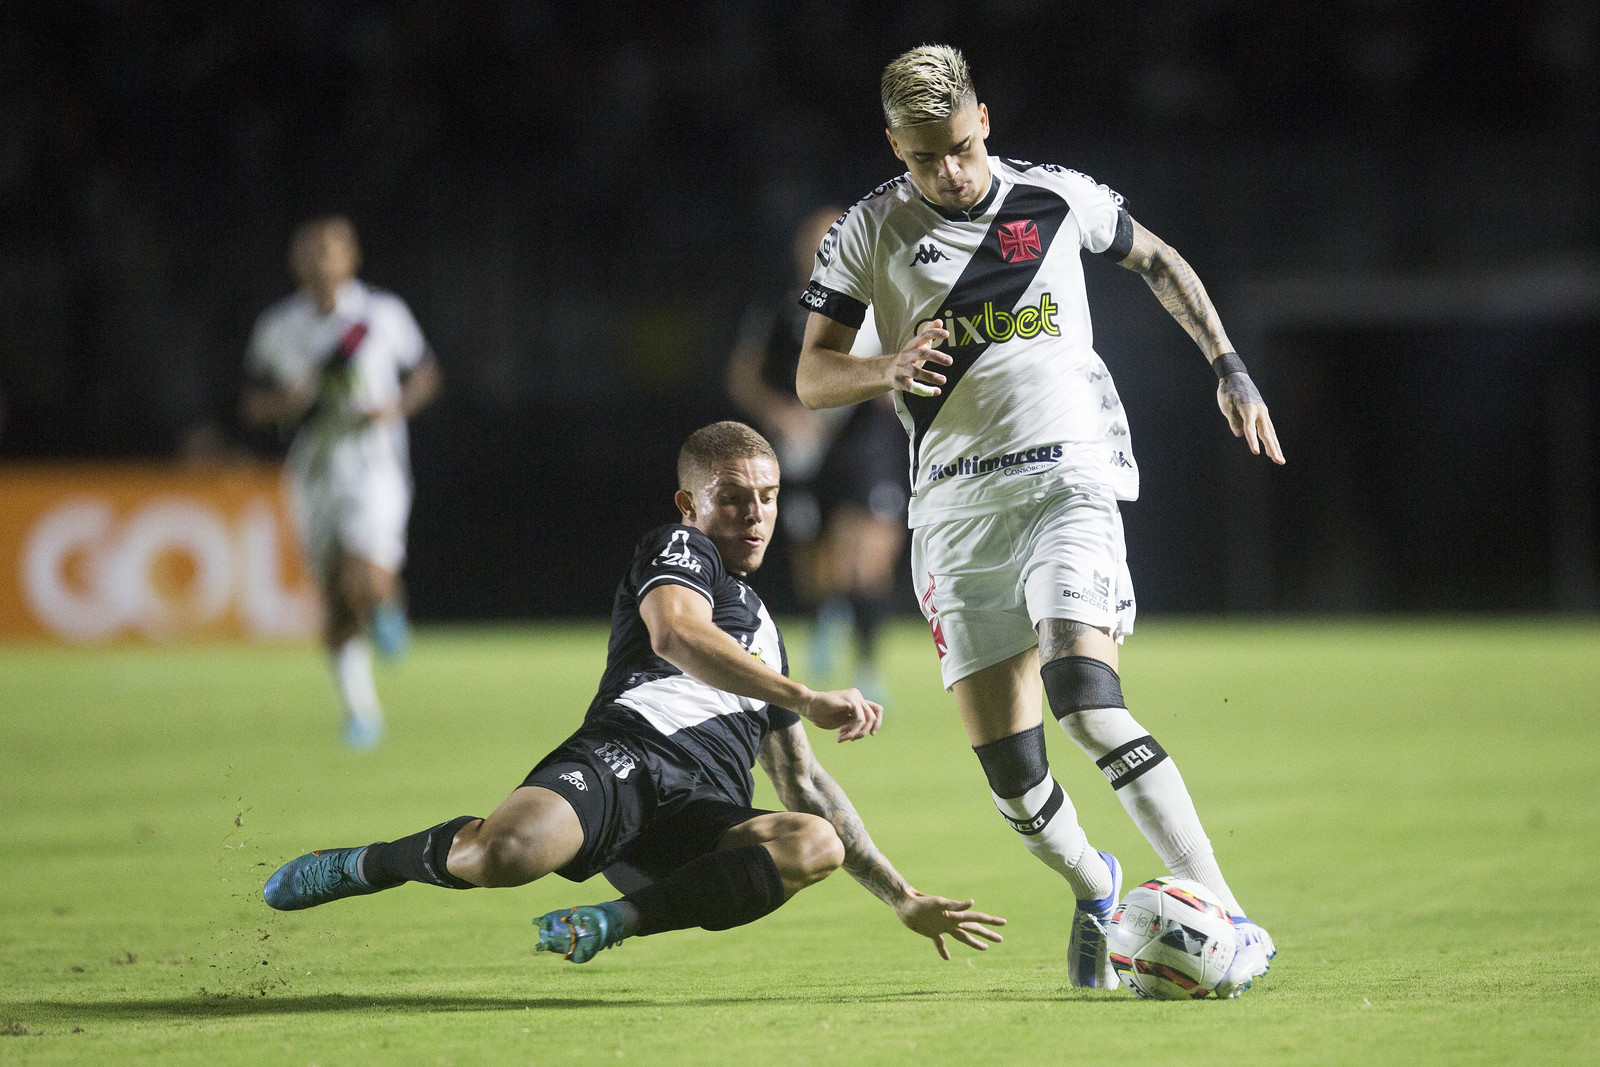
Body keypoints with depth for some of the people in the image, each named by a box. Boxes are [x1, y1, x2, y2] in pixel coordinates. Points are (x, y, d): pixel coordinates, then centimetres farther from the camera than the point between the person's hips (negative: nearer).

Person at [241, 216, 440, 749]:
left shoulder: (384, 314, -3)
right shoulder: (278, 327, 2)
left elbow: (425, 374, 10)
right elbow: (253, 406, 8)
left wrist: (396, 408, -10)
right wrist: (288, 399, -14)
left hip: (376, 464, -3)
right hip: (313, 471, 3)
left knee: (363, 582, -23)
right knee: (336, 603, 5)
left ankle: (387, 603, 13)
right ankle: (360, 710, 19)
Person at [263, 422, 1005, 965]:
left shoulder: (764, 633, 38)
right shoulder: (678, 549, 18)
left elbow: (804, 786, 41)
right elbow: (674, 632, -7)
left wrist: (906, 902, 36)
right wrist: (809, 702, -13)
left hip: (700, 823, 5)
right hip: (626, 758, -5)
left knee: (815, 841, -28)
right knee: (504, 854, -36)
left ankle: (617, 921, -29)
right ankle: (363, 865, -4)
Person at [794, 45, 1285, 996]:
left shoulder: (1059, 200, 3)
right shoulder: (869, 232, 3)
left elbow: (1158, 261, 21)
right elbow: (812, 377, 2)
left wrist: (1231, 370, 15)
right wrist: (891, 369, -19)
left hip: (1068, 479, -2)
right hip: (955, 506, 2)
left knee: (1087, 701, -25)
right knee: (1008, 767, -1)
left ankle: (1231, 924, -27)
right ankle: (1095, 888, 31)